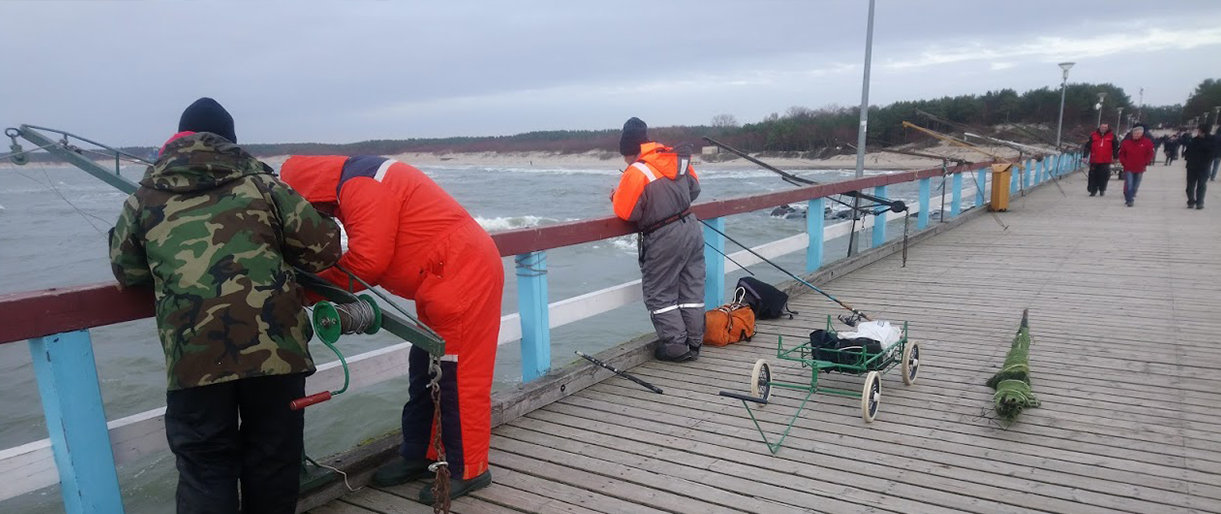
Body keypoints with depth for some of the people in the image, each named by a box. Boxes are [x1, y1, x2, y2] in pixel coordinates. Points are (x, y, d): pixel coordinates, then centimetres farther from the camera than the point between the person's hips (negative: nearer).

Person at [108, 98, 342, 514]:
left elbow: (127, 271, 24)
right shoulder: (260, 182, 10)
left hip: (194, 355, 0)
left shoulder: (145, 197, 14)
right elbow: (324, 247, 7)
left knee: (205, 467, 11)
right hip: (275, 346, 0)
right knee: (273, 456, 15)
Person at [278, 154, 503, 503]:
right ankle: (419, 455, 29)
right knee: (424, 373, 16)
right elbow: (365, 256, 18)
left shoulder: (360, 186, -15)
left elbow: (366, 260, -20)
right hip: (443, 281, 11)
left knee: (457, 378, -3)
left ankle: (468, 470, 9)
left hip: (463, 276, -11)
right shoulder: (360, 183, 17)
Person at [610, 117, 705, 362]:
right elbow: (694, 189, 14)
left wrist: (616, 197, 5)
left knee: (660, 295, 7)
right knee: (691, 290, 14)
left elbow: (625, 212, -14)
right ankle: (694, 343, 22)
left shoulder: (636, 173, -19)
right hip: (692, 230, 7)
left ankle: (676, 346, 8)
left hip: (663, 241, -7)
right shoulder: (679, 158, 3)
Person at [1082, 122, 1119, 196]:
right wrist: (1085, 156, 2)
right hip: (1094, 160, 1)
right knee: (1093, 176, 2)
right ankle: (1093, 190, 12)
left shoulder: (1112, 136, 5)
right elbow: (1087, 146, 7)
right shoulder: (1093, 135, 5)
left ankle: (1102, 190, 13)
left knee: (1104, 176, 0)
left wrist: (1115, 157, 11)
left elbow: (1116, 147, 11)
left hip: (1106, 161, -1)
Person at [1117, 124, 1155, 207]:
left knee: (1135, 185, 11)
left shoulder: (1147, 142, -2)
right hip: (1128, 168, -2)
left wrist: (1145, 163, -3)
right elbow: (1121, 154, 7)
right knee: (1129, 184, -10)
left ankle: (1130, 198, 26)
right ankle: (1129, 200, -4)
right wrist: (1124, 162, -2)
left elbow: (1150, 154, 4)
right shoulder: (1126, 142, -4)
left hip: (1140, 169, 2)